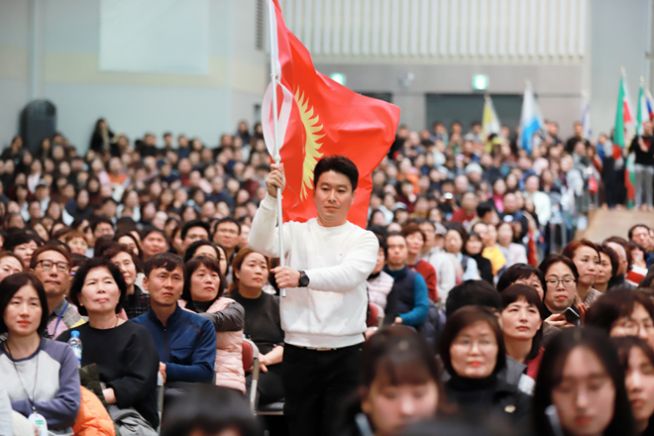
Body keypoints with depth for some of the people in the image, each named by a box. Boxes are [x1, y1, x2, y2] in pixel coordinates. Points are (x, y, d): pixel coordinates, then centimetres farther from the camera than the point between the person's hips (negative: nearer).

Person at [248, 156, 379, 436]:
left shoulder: (364, 239, 1)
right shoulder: (295, 231, 6)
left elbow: (348, 275, -19)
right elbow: (260, 243, -15)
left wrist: (303, 277, -36)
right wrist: (271, 197, -28)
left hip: (346, 354, -1)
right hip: (299, 353, 2)